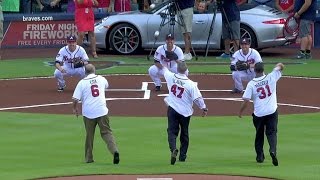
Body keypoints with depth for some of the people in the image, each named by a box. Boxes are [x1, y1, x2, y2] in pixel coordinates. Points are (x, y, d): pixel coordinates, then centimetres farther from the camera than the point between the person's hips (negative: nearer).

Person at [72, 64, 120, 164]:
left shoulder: (82, 83, -3)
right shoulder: (101, 79, 7)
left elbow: (75, 99, -7)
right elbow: (107, 85, 32)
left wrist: (75, 109, 12)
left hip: (88, 113, -1)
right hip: (102, 111, 1)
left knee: (89, 135, 12)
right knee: (106, 132, 2)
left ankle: (89, 158, 18)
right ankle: (114, 150, -22)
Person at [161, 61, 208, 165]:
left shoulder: (171, 77, -7)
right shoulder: (191, 84, -15)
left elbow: (165, 70, 16)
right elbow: (197, 98, -17)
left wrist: (165, 65, 39)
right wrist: (204, 108, -3)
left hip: (172, 109, 0)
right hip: (185, 111, 0)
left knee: (172, 131, 0)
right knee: (184, 134, 16)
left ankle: (173, 149, -28)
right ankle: (182, 156, 22)